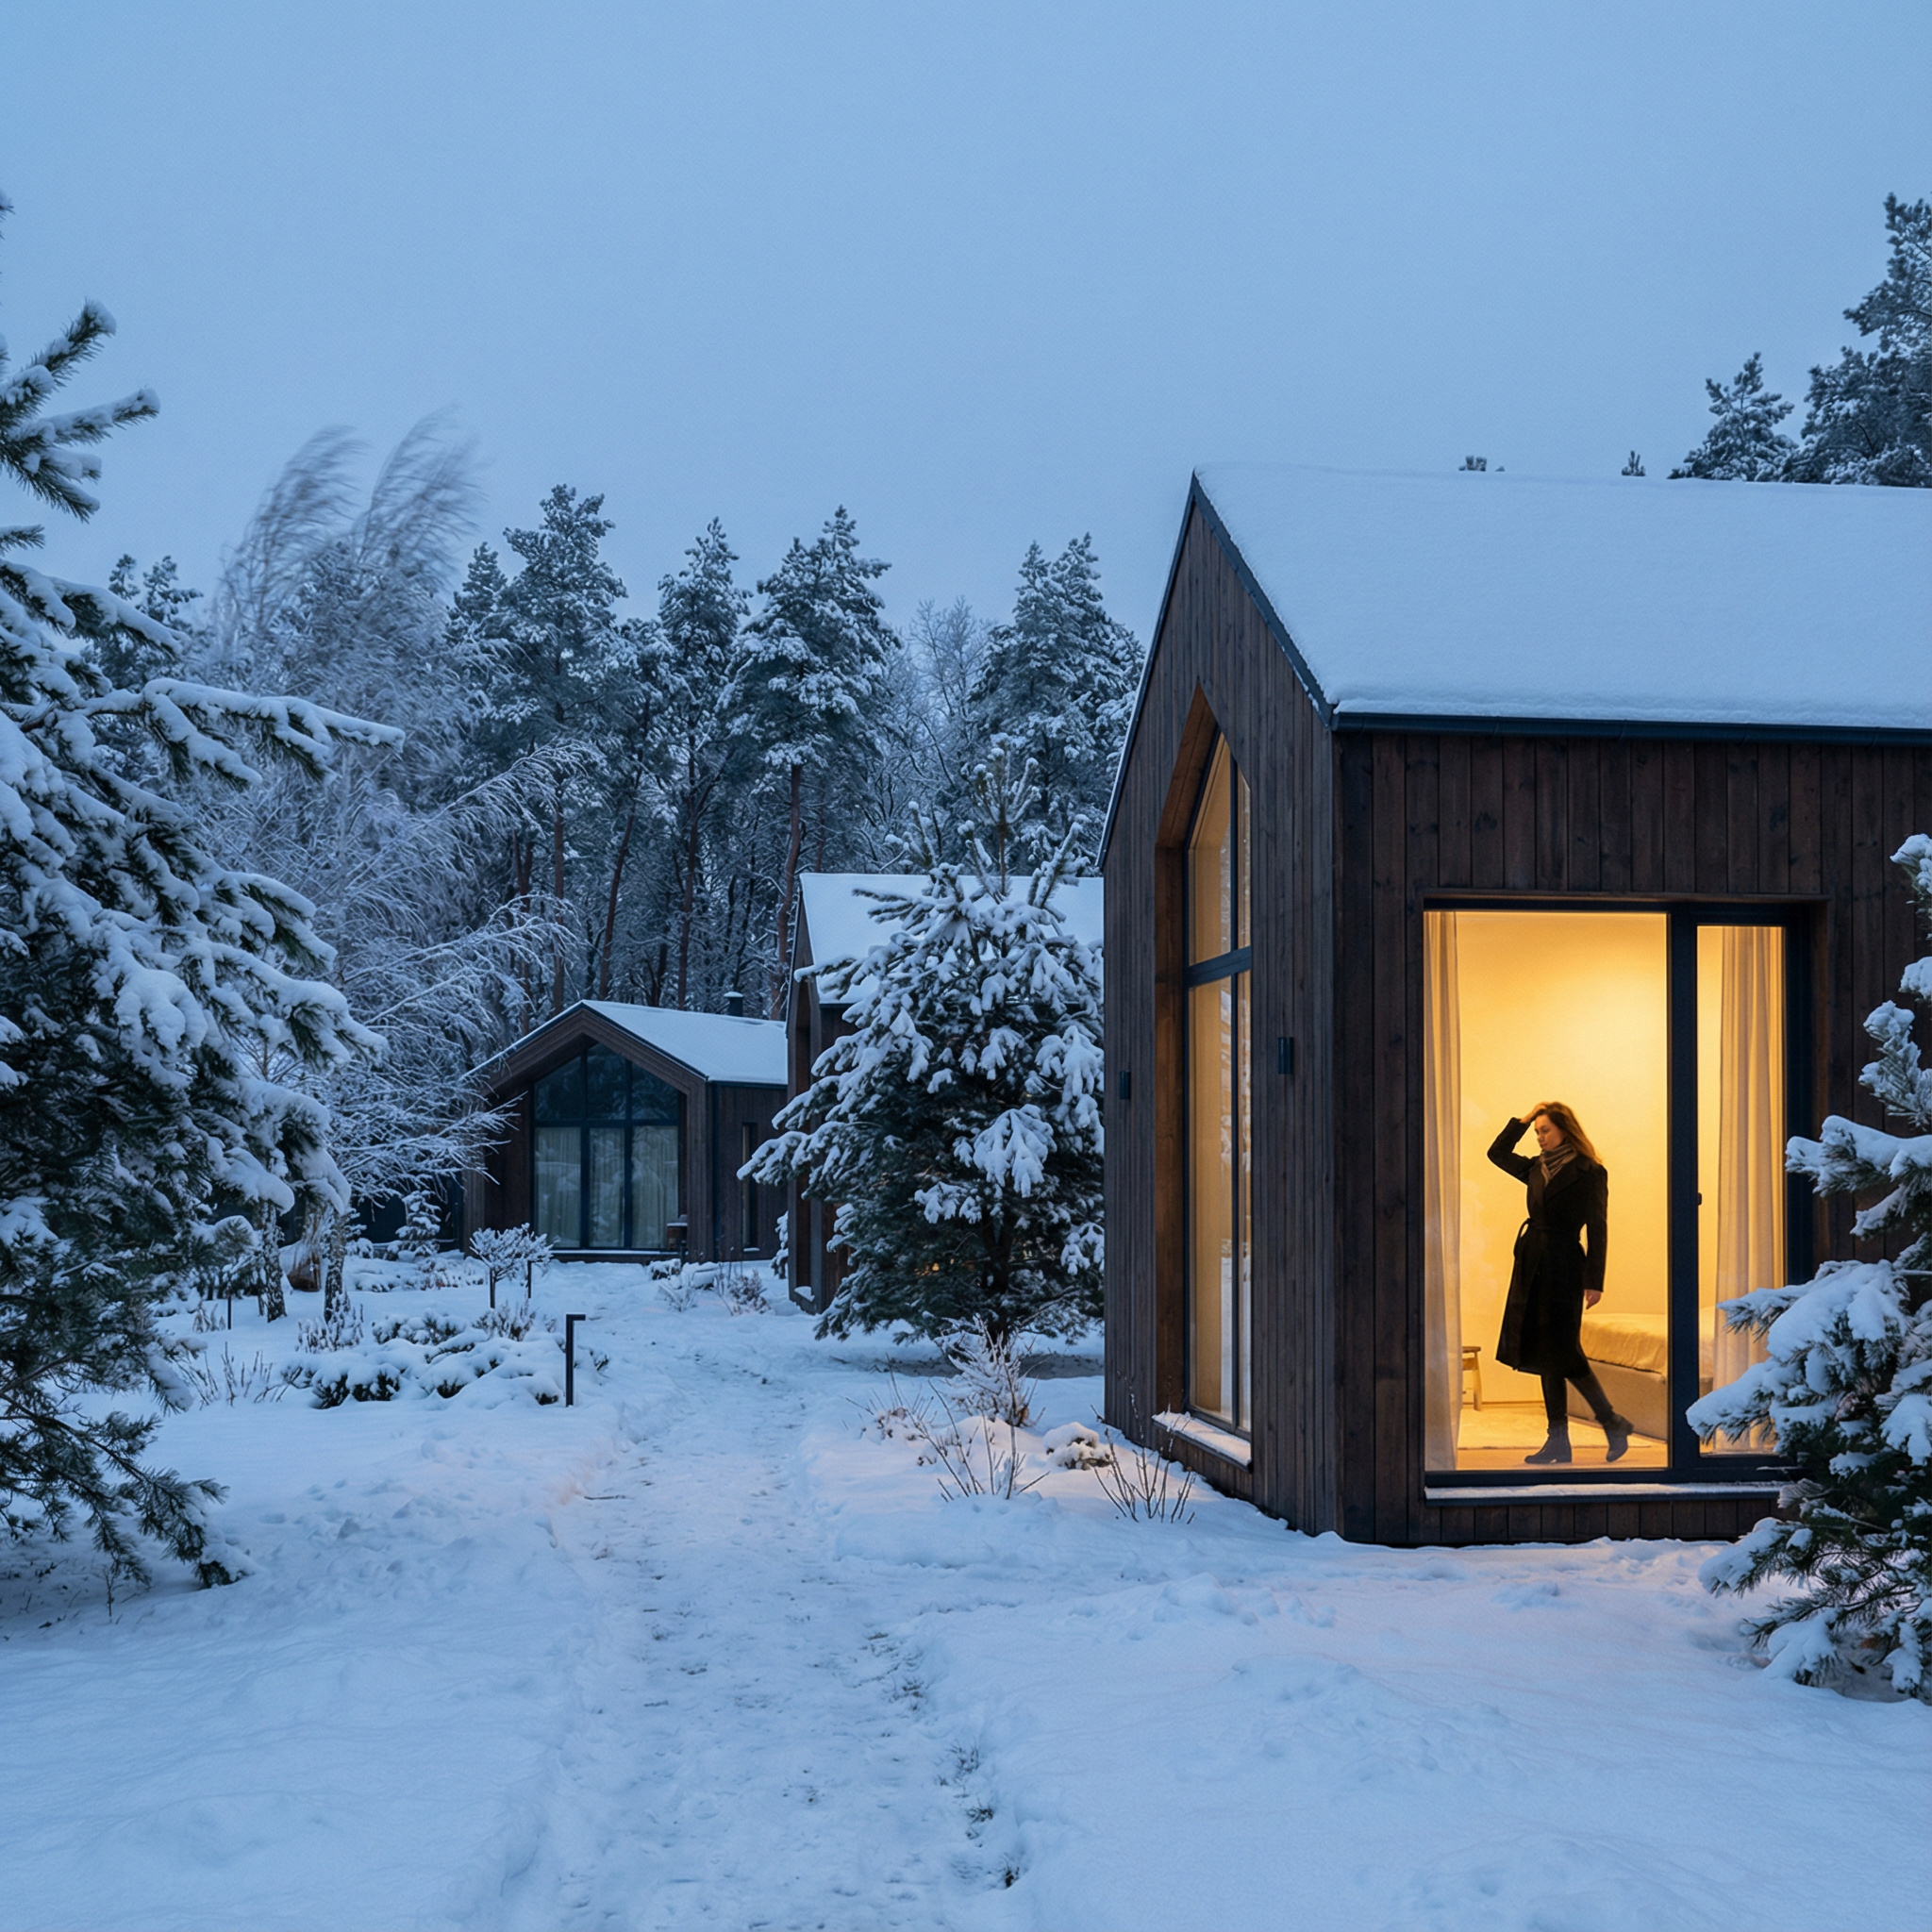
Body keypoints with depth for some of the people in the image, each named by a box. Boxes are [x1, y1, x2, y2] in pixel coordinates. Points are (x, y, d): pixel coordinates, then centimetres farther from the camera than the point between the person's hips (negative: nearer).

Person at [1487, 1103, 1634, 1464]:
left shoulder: (1589, 1172, -7)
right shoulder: (1536, 1168, 11)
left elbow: (1597, 1230, -9)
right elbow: (1497, 1152, 21)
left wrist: (1594, 1282, -14)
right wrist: (1523, 1119, 11)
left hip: (1564, 1268, -7)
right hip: (1532, 1266, 7)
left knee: (1564, 1351, -8)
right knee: (1545, 1354, 6)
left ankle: (1613, 1422, 8)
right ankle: (1557, 1442, 9)